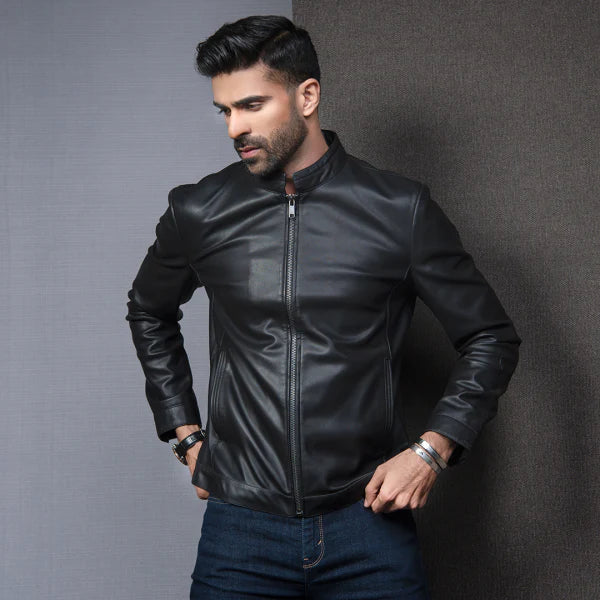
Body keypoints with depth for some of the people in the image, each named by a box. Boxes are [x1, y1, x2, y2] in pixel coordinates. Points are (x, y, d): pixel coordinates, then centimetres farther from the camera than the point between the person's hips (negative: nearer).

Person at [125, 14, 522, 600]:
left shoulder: (400, 210, -4)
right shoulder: (197, 212, 2)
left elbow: (490, 337, 5)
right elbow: (148, 313, 21)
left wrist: (431, 450, -6)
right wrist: (185, 435, 14)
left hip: (369, 524, -1)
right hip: (240, 524, 2)